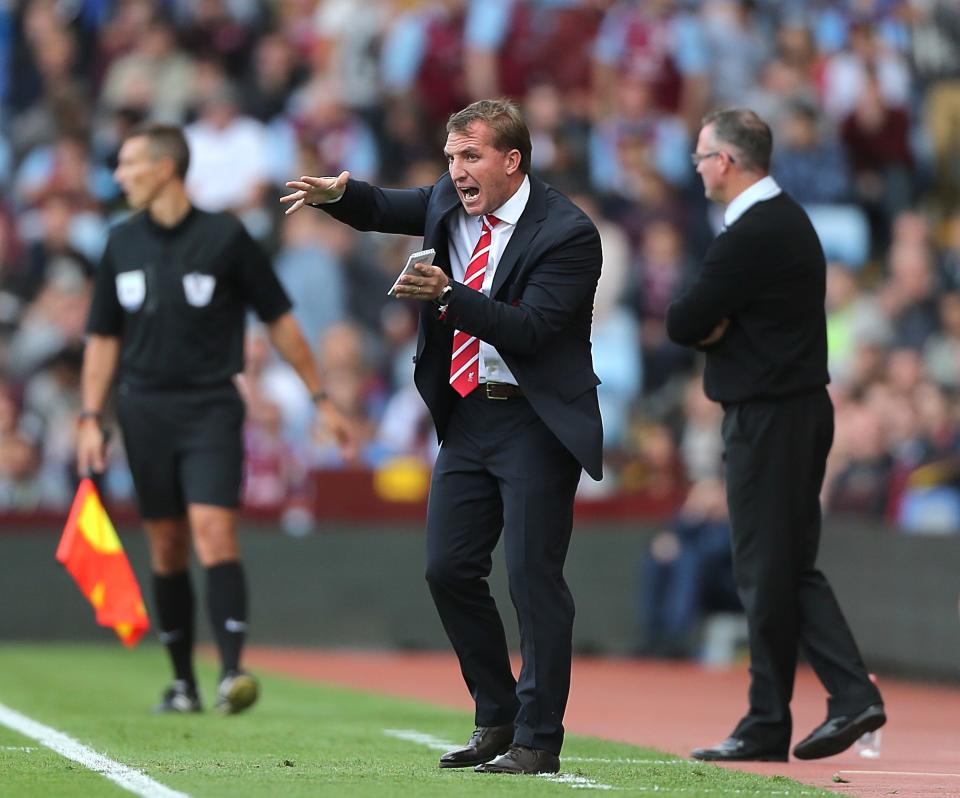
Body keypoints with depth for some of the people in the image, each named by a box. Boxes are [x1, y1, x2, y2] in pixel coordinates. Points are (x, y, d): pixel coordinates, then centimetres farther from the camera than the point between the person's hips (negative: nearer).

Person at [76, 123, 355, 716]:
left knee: (214, 531, -18)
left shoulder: (224, 237, -4)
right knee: (167, 549, 6)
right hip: (145, 410, 4)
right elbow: (104, 338, 15)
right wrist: (91, 418, 7)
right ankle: (183, 682, 15)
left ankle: (233, 670, -23)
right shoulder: (123, 244, 8)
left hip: (211, 406, -4)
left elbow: (279, 320, 2)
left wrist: (322, 399, 2)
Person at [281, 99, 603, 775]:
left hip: (534, 422, -7)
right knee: (449, 569, 7)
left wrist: (448, 295, -33)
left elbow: (529, 330, -22)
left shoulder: (568, 233, -15)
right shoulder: (450, 204, 6)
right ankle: (496, 720, 21)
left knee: (533, 576, -7)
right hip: (466, 415, 7)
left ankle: (539, 739, 0)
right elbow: (383, 210, 17)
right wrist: (337, 193, -7)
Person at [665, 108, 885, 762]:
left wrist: (702, 324, 2)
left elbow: (683, 325, -17)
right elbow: (692, 323, 17)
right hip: (801, 407, 10)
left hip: (768, 419, -10)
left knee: (767, 573, -2)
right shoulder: (789, 219, 13)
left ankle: (767, 725, 4)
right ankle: (852, 695, 5)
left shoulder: (750, 237, -19)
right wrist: (714, 324, -3)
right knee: (792, 567, 13)